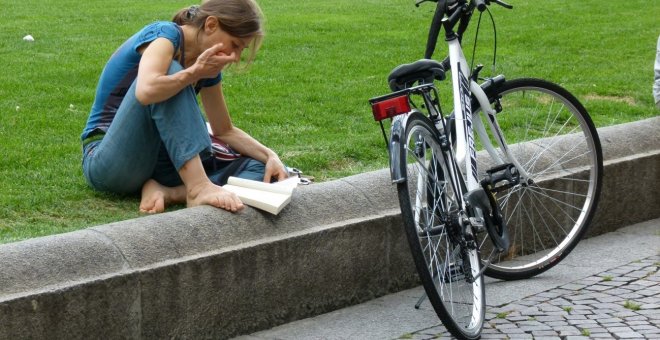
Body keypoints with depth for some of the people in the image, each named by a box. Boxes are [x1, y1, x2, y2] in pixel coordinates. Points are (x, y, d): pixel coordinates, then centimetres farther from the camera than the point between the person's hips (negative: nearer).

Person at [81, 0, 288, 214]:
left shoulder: (207, 67, 8)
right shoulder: (165, 34, -14)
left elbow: (225, 131, 15)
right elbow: (147, 91, -36)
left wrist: (269, 155, 0)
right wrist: (195, 72, -23)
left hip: (156, 160, 8)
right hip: (108, 162, -7)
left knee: (260, 169, -7)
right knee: (170, 72, -30)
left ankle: (168, 193, -26)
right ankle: (198, 187, -39)